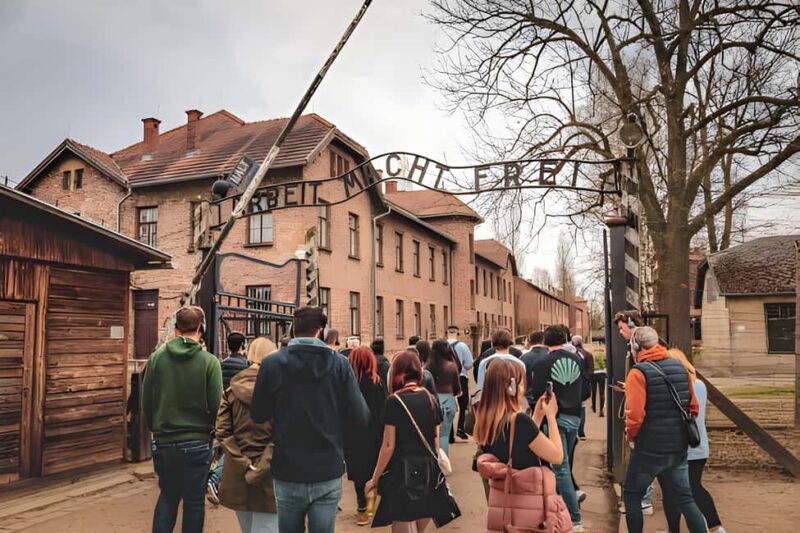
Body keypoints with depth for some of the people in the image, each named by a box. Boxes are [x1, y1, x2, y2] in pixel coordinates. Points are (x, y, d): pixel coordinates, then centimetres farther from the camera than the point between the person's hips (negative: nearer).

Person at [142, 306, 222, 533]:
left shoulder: (156, 357, -4)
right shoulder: (209, 361, -12)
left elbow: (146, 402, 1)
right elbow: (216, 405, -11)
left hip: (164, 442, 3)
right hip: (197, 442, -3)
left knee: (168, 495, 21)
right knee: (194, 501, 11)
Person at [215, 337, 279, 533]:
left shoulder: (231, 390, 3)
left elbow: (222, 432, -4)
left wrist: (244, 465, -8)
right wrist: (260, 470, -14)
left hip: (237, 475, 4)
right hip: (268, 475, -4)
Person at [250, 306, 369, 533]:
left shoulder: (272, 363, -6)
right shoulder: (340, 364, -6)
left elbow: (258, 415, 1)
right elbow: (360, 419, -8)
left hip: (288, 473, 1)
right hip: (328, 473, 0)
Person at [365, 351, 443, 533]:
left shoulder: (394, 401, -9)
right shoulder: (430, 399, 5)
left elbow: (389, 446, -10)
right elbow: (435, 442, 9)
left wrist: (374, 479, 0)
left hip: (403, 471, -5)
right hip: (428, 471, 5)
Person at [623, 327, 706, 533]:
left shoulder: (638, 372, -15)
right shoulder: (680, 367, 5)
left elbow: (635, 414, -23)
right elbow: (693, 407, 10)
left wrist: (631, 436, -4)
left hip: (649, 449, -6)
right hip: (678, 447, 6)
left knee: (632, 496, 12)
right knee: (685, 498, 17)